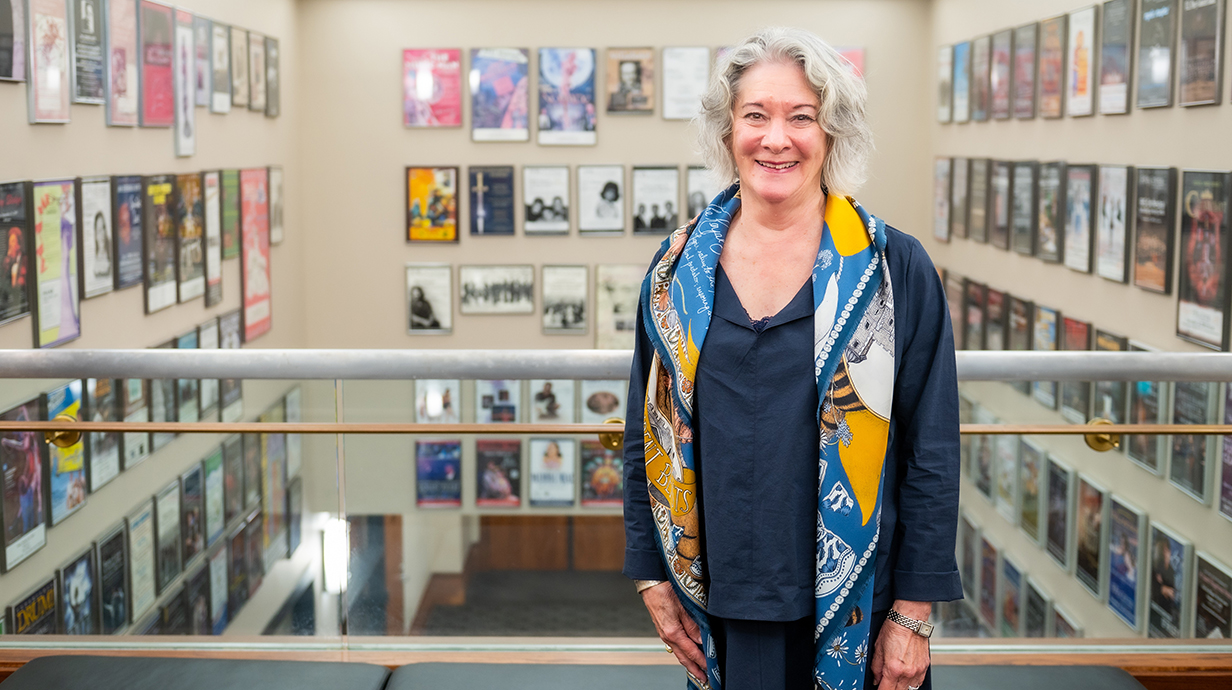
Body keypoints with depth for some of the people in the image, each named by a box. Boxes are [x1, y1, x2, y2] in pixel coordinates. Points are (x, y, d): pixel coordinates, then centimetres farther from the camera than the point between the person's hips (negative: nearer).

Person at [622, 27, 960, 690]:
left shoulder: (895, 268, -6)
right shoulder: (678, 268, 2)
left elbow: (932, 450, -5)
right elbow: (645, 435, 8)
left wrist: (913, 611, -7)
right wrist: (653, 578, 5)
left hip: (854, 605, -2)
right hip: (721, 603, 2)